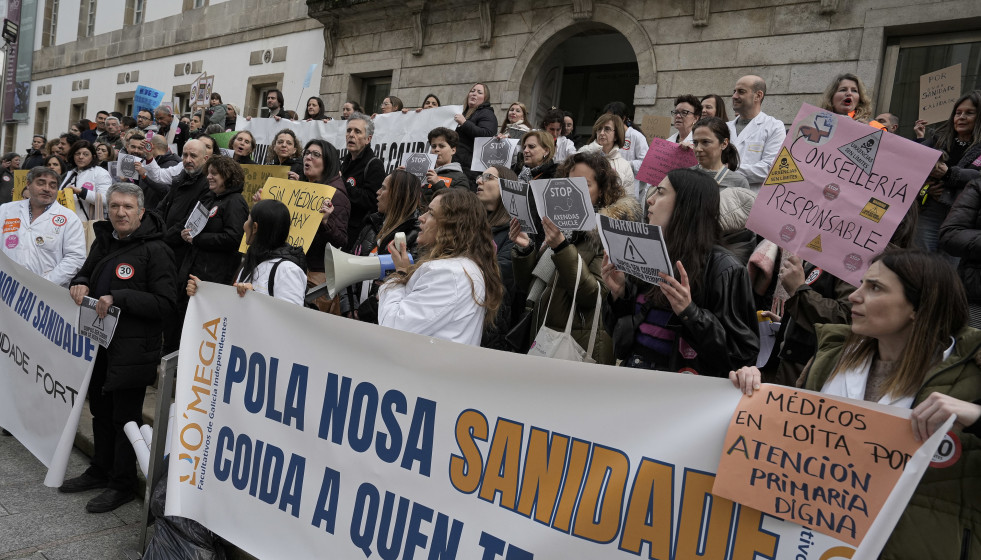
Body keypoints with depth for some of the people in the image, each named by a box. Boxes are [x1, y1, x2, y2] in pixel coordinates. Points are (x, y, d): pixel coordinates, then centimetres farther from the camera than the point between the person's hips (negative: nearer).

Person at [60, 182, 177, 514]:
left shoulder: (155, 250, -14)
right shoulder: (104, 241, 9)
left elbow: (165, 303, -18)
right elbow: (87, 273, 24)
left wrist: (119, 299, -25)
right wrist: (80, 284, 1)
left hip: (133, 349, -8)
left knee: (125, 416, 3)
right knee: (101, 409, 20)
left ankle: (123, 484, 18)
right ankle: (101, 470, 38)